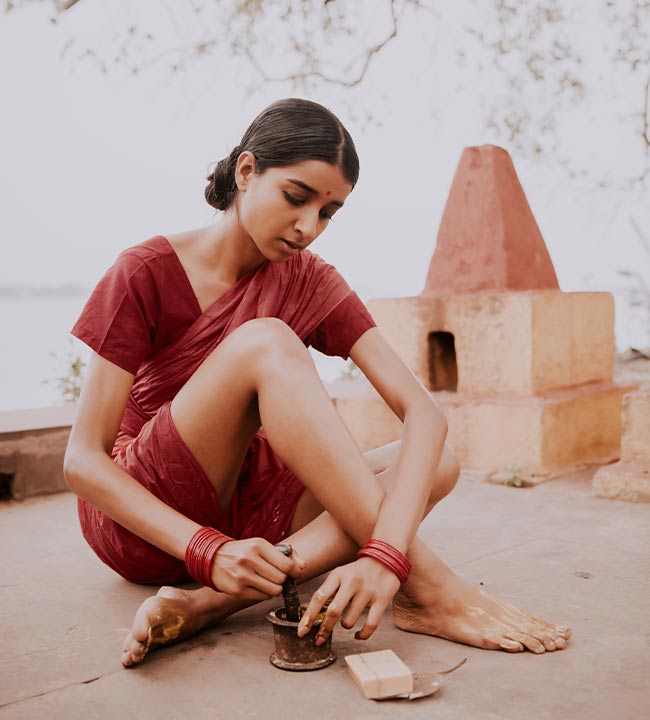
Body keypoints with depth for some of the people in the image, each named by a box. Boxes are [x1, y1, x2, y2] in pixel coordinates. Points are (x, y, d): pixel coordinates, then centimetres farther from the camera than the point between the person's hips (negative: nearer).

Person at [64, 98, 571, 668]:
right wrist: (209, 550, -32)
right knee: (264, 342, -29)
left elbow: (424, 412, -15)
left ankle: (212, 604, -33)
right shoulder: (147, 273, -12)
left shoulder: (310, 283, -2)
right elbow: (83, 460, -17)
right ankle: (428, 591, -31)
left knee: (439, 465, -17)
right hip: (141, 519, -4)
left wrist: (386, 551, -34)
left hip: (240, 506, 5)